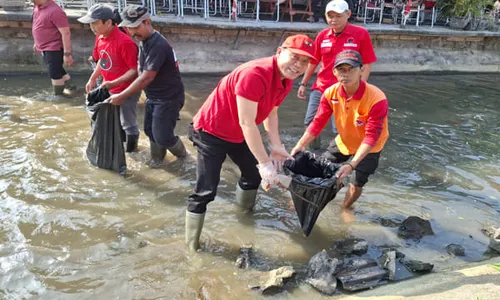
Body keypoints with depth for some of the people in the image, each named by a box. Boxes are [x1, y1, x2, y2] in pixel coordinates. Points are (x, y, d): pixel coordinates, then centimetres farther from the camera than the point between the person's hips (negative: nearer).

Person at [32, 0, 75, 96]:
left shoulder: (54, 11, -24)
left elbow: (66, 33, -25)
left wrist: (67, 54, -27)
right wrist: (37, 43, 25)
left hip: (54, 48, -9)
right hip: (45, 48, 9)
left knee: (54, 73, -2)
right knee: (57, 71, 20)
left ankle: (58, 95, 14)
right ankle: (69, 87, 37)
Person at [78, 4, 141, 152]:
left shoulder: (124, 42, -26)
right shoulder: (100, 37, 1)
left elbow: (135, 70, -24)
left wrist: (113, 83, -31)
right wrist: (92, 79, 10)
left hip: (126, 91, -8)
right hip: (108, 89, 8)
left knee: (128, 124, 9)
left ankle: (130, 149, 30)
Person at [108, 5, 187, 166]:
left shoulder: (158, 45, -27)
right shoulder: (143, 41, 4)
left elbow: (146, 78, -28)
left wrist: (122, 96, -24)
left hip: (169, 98, -9)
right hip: (153, 96, 9)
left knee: (162, 136, -3)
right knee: (150, 129, 14)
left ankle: (182, 154, 26)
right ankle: (157, 158, 35)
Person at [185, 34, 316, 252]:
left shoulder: (286, 82, -3)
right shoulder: (254, 75, -33)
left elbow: (270, 113, 7)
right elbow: (246, 123, -34)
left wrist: (276, 146, -6)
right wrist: (264, 163, -32)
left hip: (239, 135, 9)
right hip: (211, 132, -9)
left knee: (254, 174, 22)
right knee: (206, 191, -9)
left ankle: (245, 213, 48)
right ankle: (192, 244, 6)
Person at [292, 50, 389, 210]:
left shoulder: (377, 99, -35)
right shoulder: (331, 93, -20)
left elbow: (371, 137, -33)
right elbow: (318, 122, -16)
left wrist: (352, 164, -42)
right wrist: (300, 145, -30)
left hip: (369, 148, -4)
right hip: (343, 142, 4)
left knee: (356, 185, -6)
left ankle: (345, 209, 26)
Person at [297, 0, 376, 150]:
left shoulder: (361, 34, -8)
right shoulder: (322, 35, 4)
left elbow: (367, 64, -6)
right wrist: (303, 84, 13)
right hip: (320, 88, 5)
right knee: (310, 123, 9)